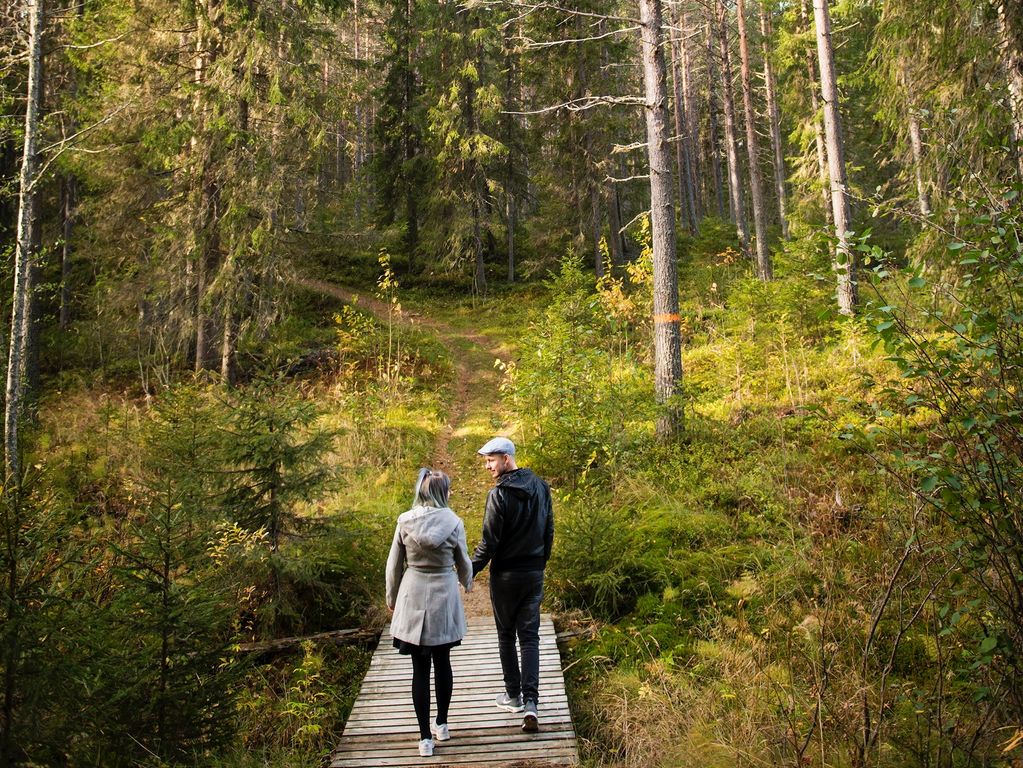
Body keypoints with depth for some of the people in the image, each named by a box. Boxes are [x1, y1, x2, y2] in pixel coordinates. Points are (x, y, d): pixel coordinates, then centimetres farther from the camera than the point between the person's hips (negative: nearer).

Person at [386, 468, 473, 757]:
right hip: (443, 597, 0)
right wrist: (468, 583, 26)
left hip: (413, 598, 0)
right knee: (442, 662, 16)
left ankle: (425, 737, 8)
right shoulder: (453, 522, -8)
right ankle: (441, 724, 30)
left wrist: (392, 598, 16)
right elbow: (463, 562, 4)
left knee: (420, 668, 5)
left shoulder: (405, 521, -6)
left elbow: (394, 564, 1)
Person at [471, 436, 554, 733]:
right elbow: (549, 531, 11)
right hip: (534, 574, 5)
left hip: (505, 575, -5)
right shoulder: (540, 487, 3)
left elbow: (489, 541, -17)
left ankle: (514, 695, 23)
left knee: (506, 635, 13)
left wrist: (470, 570, -7)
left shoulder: (500, 494, -18)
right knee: (530, 636, 7)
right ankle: (530, 702, -4)